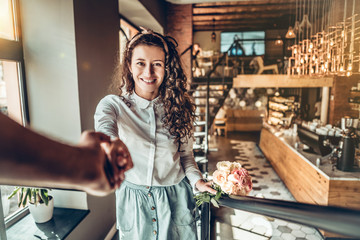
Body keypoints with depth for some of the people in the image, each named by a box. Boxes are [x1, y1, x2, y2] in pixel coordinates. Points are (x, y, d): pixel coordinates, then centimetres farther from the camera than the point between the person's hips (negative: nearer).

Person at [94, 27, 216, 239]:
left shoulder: (178, 107, -5)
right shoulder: (113, 105, -12)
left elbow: (185, 153, 4)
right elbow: (105, 132, -34)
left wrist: (196, 179, -12)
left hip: (175, 199, 1)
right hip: (133, 201, -1)